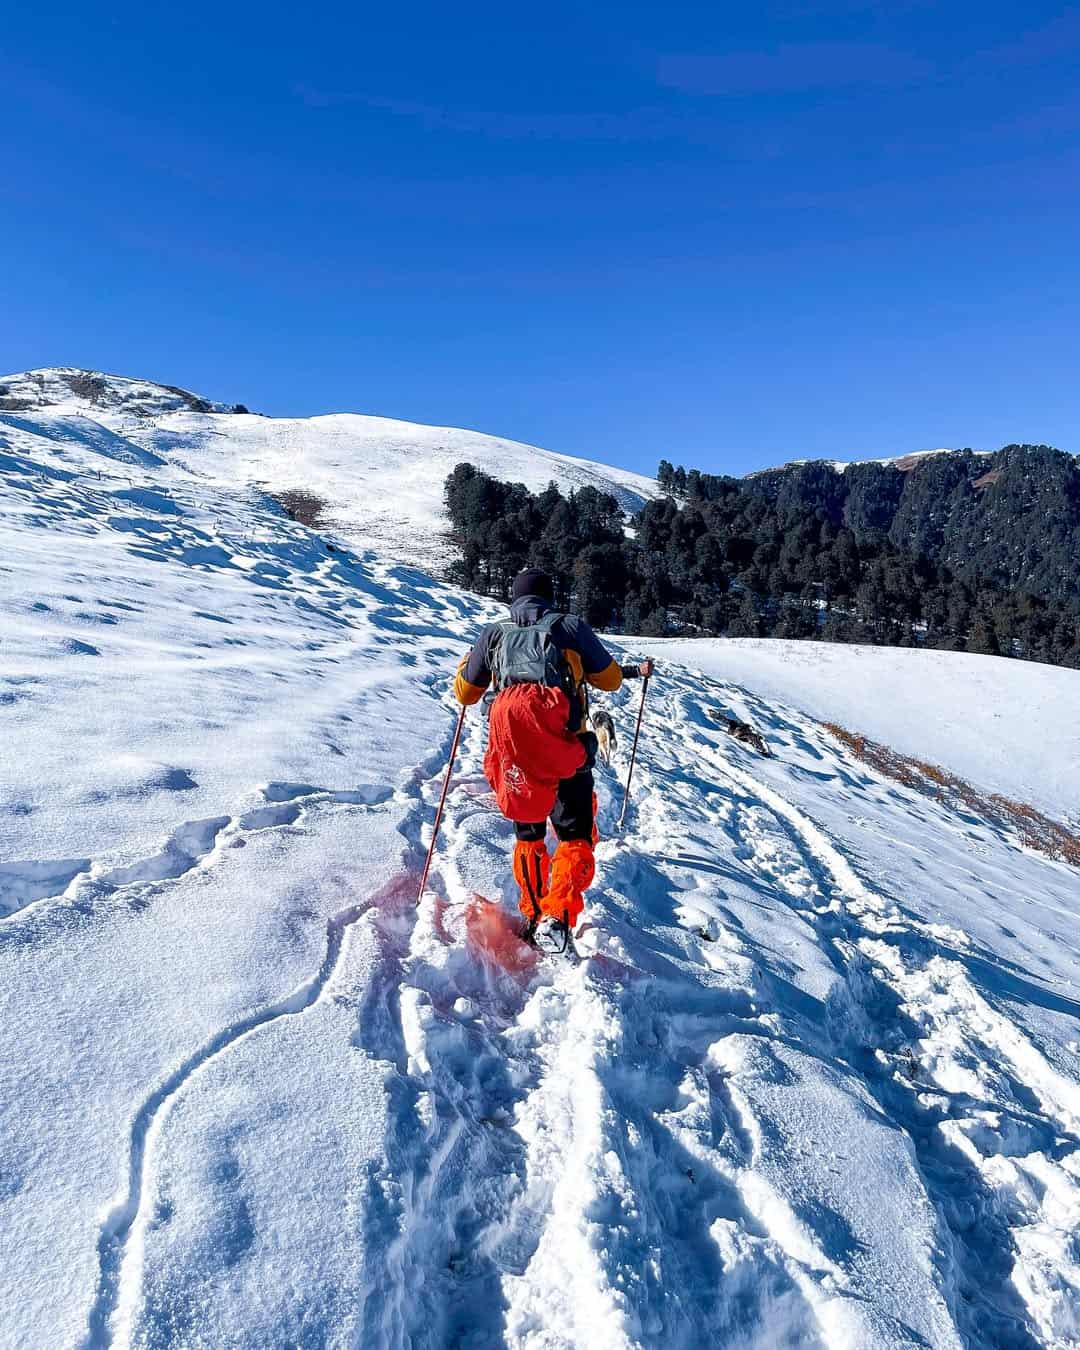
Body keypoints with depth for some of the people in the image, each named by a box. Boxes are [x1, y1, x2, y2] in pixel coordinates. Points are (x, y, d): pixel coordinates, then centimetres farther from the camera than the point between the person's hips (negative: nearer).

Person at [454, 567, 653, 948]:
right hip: (562, 737, -2)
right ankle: (556, 916, -11)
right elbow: (609, 679, 19)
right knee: (575, 835, 8)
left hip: (509, 733, 2)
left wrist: (466, 663, 47)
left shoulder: (494, 633, 21)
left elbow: (465, 693, 27)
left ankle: (533, 914, 16)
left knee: (528, 832, 21)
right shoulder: (570, 625, 17)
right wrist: (635, 671, 41)